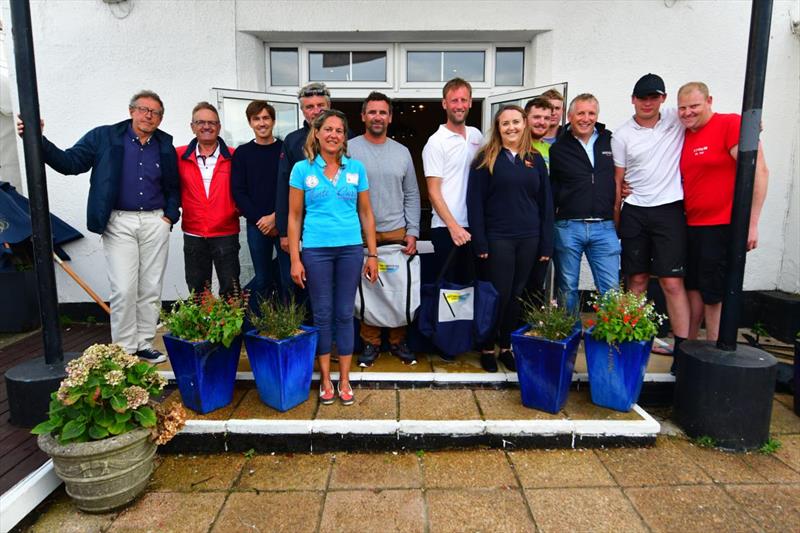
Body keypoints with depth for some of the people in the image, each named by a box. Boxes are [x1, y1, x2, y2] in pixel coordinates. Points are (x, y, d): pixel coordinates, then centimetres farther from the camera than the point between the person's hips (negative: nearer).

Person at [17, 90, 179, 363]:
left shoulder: (165, 146, 11)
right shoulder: (103, 137, 4)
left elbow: (174, 186, 18)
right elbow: (70, 162, -2)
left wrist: (170, 214, 6)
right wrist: (38, 140, -14)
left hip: (155, 222, 3)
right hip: (119, 222, -2)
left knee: (151, 289, 5)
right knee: (123, 290, -6)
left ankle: (144, 345, 16)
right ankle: (124, 350, 6)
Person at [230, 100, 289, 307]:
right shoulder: (242, 153, 8)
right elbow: (238, 191, 4)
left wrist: (276, 217, -10)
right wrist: (259, 219, -7)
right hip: (256, 225, 1)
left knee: (289, 279, -2)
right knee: (262, 279, 7)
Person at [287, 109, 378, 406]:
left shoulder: (356, 168, 5)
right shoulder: (302, 169, 1)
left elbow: (366, 213, 8)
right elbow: (294, 216, 2)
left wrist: (372, 254, 5)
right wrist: (295, 259, -3)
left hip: (350, 248, 1)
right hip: (316, 249, -1)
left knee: (345, 313, 7)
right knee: (322, 314, 6)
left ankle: (344, 379, 20)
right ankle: (325, 379, 21)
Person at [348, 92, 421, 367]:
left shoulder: (402, 152, 10)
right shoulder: (350, 149, 0)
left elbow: (411, 196, 11)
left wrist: (412, 232, 3)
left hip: (397, 233, 3)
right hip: (361, 234, -2)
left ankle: (398, 341, 20)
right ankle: (371, 342, 18)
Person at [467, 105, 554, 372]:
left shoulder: (535, 159, 9)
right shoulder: (487, 158, -1)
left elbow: (545, 202, 9)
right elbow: (475, 201, -5)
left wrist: (546, 243, 4)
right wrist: (480, 242, -11)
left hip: (529, 239, 4)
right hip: (497, 238, -3)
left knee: (517, 295, 10)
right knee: (499, 294, 1)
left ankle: (507, 347, 24)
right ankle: (488, 348, 18)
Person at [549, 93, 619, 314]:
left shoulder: (611, 141, 9)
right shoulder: (558, 148, 2)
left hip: (604, 227, 2)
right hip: (568, 227, -1)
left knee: (611, 288, 3)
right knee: (567, 288, 9)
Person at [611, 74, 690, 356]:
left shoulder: (677, 119, 3)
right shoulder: (622, 135, 3)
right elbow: (618, 179, 6)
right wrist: (615, 221, 4)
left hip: (670, 210, -1)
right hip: (634, 213, 1)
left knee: (672, 282, -6)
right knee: (637, 279, 8)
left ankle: (682, 346, 1)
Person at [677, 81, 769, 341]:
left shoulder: (732, 124, -10)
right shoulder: (683, 136, 12)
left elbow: (759, 171, -16)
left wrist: (752, 223, -18)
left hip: (723, 227, -7)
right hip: (691, 226, 7)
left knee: (714, 295, -1)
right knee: (693, 288, 14)